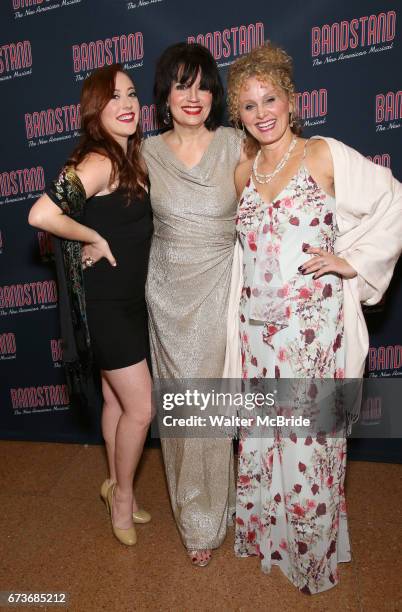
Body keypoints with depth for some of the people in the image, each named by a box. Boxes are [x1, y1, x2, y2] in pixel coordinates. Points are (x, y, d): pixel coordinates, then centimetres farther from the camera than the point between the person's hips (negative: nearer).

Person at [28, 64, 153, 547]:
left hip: (131, 299, 8)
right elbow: (41, 215, -30)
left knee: (117, 401, 19)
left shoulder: (132, 157, 8)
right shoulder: (98, 162, -19)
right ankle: (122, 494, 27)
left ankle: (116, 485, 39)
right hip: (106, 304, -8)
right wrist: (96, 240, -18)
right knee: (140, 408, 2)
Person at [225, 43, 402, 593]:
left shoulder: (323, 155, -5)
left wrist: (352, 261, -10)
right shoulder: (243, 173, 10)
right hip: (257, 326, 5)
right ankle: (264, 534, 42)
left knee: (310, 439, 7)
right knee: (260, 434, 16)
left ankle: (312, 553, 34)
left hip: (313, 327, -5)